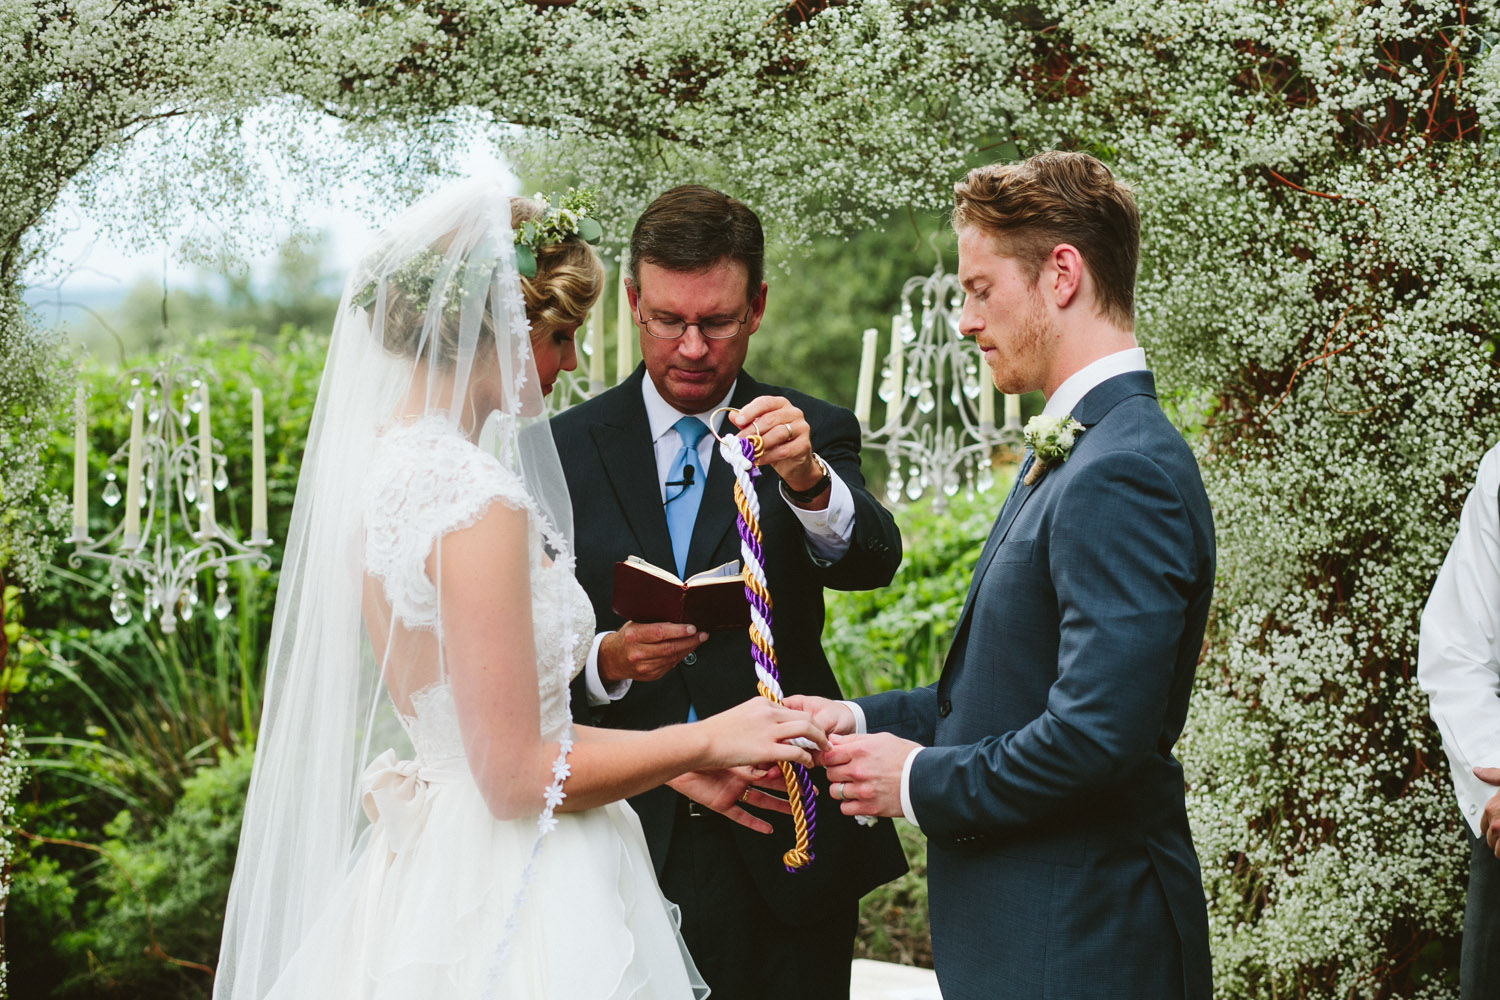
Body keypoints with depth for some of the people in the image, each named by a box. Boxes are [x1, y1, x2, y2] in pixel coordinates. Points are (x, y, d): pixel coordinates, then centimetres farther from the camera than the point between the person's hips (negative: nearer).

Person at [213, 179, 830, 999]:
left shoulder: (371, 463, 6)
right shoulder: (479, 501, -23)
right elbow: (517, 778, -21)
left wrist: (669, 764, 12)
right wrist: (701, 742, -9)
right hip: (511, 901, -9)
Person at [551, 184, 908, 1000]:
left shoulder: (812, 436, 2)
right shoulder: (566, 447, 4)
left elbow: (870, 562, -17)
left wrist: (809, 479, -37)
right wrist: (606, 660, -18)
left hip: (785, 846, 0)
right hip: (627, 839, 0)